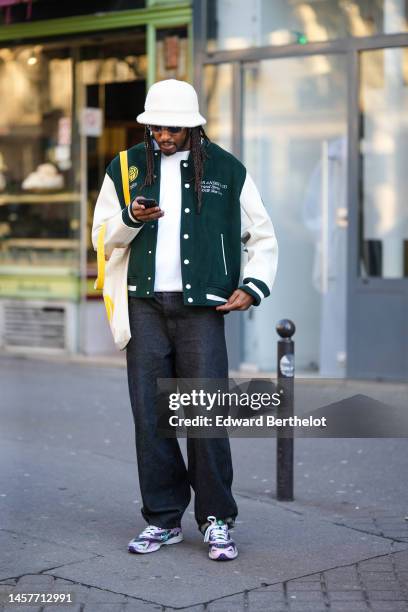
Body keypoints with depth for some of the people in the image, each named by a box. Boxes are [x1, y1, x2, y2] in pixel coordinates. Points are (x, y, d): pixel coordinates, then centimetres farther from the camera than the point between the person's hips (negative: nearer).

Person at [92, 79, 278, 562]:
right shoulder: (126, 167, 10)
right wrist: (131, 218, -10)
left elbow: (263, 237, 13)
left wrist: (252, 286, -3)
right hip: (145, 304, 2)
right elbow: (102, 239, 11)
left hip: (201, 305, -2)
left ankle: (216, 520, 6)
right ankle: (163, 519, 12)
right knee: (149, 413, 1)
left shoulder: (226, 170, 7)